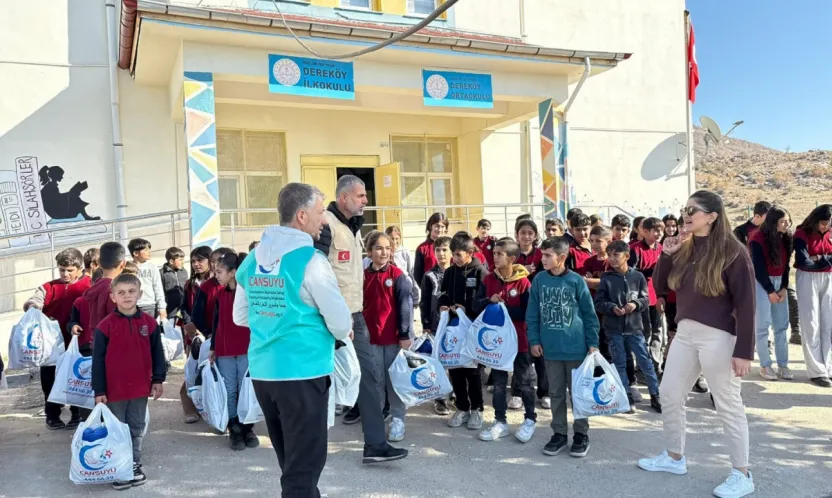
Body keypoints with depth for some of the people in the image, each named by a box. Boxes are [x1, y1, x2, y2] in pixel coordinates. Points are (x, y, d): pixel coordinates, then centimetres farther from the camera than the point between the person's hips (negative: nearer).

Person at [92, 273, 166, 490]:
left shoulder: (149, 323, -2)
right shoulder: (105, 326, -10)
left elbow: (157, 352, 6)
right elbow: (98, 360, -7)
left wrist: (158, 380, 5)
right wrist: (99, 391, -8)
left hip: (140, 388, 3)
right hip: (114, 390, -2)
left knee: (136, 430, 15)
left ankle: (135, 466, 29)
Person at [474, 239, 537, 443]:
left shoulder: (523, 282, -14)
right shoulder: (488, 279, 0)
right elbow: (476, 305, 1)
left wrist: (504, 307, -20)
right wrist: (489, 301, -18)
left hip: (519, 340, -4)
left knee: (525, 382, 11)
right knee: (498, 383, 13)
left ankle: (530, 419, 27)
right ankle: (500, 422, 24)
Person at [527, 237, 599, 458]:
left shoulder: (576, 281, -7)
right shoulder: (539, 280, 0)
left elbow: (589, 314, -1)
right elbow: (532, 314, 5)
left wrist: (593, 343, -2)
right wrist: (534, 340, 0)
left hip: (576, 347, -2)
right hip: (550, 348, 2)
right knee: (556, 393, 11)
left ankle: (581, 434, 22)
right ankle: (559, 433, 24)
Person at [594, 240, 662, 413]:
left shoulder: (638, 276, -3)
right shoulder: (606, 278, -3)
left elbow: (646, 299, 2)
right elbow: (598, 303, -2)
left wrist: (635, 304, -17)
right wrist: (612, 308, -19)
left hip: (634, 327, 0)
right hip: (614, 329, 0)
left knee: (645, 361, 4)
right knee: (620, 364, 7)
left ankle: (655, 396, 18)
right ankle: (627, 398, 18)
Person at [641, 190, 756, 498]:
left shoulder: (732, 252, -11)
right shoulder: (684, 248, 7)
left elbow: (745, 305, -12)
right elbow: (660, 287, 11)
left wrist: (744, 350, -15)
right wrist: (666, 255, -3)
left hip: (718, 337, -7)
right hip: (685, 333, 8)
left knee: (728, 405, 3)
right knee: (669, 394, 13)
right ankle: (674, 457, 31)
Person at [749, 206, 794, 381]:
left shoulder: (785, 238, 7)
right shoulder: (758, 239, -14)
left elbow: (785, 265, 9)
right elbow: (758, 268, -13)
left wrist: (784, 288, -2)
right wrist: (770, 291, -11)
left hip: (779, 283, 6)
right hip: (761, 283, -6)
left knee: (782, 325, 5)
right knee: (763, 325, -3)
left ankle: (783, 365, 11)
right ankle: (765, 366, 5)